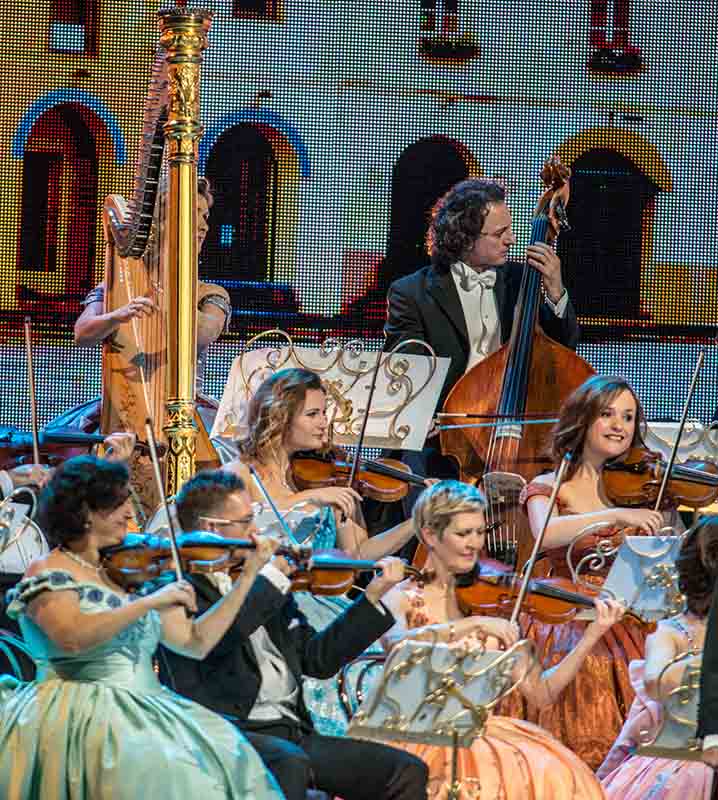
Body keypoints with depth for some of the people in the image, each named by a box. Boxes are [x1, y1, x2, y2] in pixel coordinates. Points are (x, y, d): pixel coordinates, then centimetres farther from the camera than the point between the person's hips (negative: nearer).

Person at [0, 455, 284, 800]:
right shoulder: (47, 572, 0)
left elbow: (196, 642, 16)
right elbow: (72, 637, -20)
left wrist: (248, 574, 15)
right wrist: (150, 602, -20)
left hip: (144, 711, 6)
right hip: (81, 717, -6)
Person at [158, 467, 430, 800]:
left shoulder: (261, 587, 20)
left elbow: (318, 659, 21)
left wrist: (373, 598, 14)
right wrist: (274, 573, -15)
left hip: (292, 730, 8)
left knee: (407, 772, -5)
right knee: (288, 763, -39)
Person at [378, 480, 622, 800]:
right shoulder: (403, 598, 3)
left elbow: (540, 693, 4)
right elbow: (397, 645, -22)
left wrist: (592, 635, -7)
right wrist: (473, 625, -30)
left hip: (480, 734, 4)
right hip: (419, 738, -4)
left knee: (553, 774, -25)